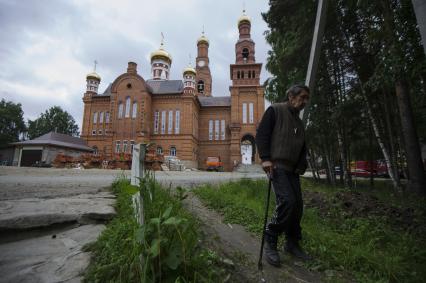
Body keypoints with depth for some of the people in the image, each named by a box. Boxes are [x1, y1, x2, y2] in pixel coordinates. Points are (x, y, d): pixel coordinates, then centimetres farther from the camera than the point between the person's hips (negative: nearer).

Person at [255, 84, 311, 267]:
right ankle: (270, 242, -3)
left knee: (298, 205, 6)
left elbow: (302, 148, 25)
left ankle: (292, 243, 23)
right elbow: (261, 134, -9)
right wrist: (265, 158, -18)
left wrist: (301, 166, 9)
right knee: (287, 201, -20)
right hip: (276, 166, -8)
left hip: (292, 170, 8)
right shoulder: (275, 110, 0)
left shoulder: (299, 122, 23)